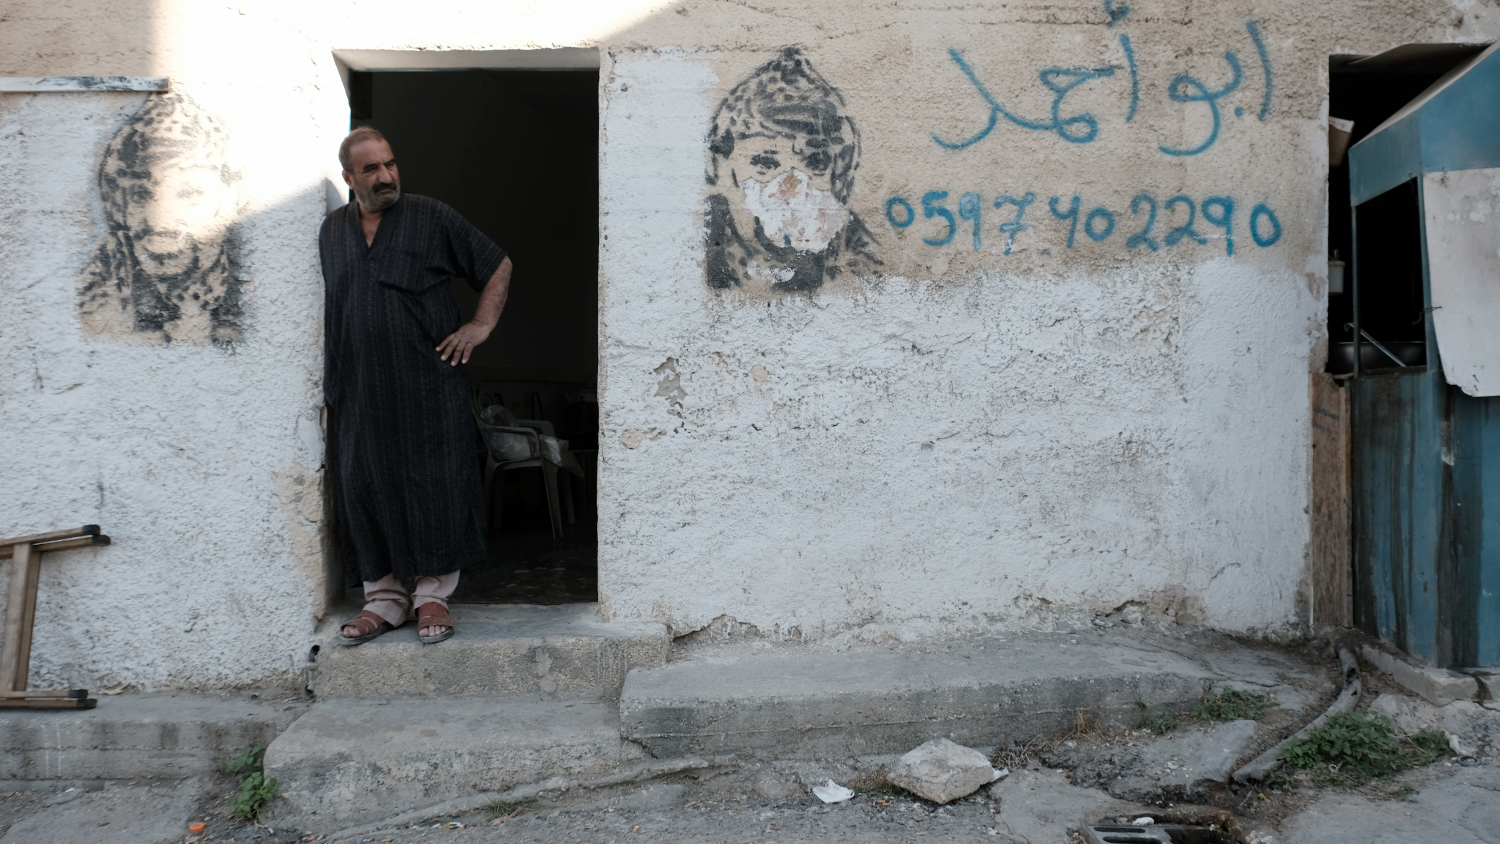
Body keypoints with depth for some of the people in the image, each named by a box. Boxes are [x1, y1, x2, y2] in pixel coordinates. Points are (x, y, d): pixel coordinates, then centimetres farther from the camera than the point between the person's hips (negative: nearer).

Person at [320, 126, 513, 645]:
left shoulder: (432, 219, 2)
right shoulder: (331, 232, 14)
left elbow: (498, 266, 7)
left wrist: (482, 324, -2)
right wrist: (331, 377, 17)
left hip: (428, 385, -4)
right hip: (359, 392, 4)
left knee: (434, 484, -1)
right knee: (365, 489, 5)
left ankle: (433, 595, 11)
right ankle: (384, 598, 17)